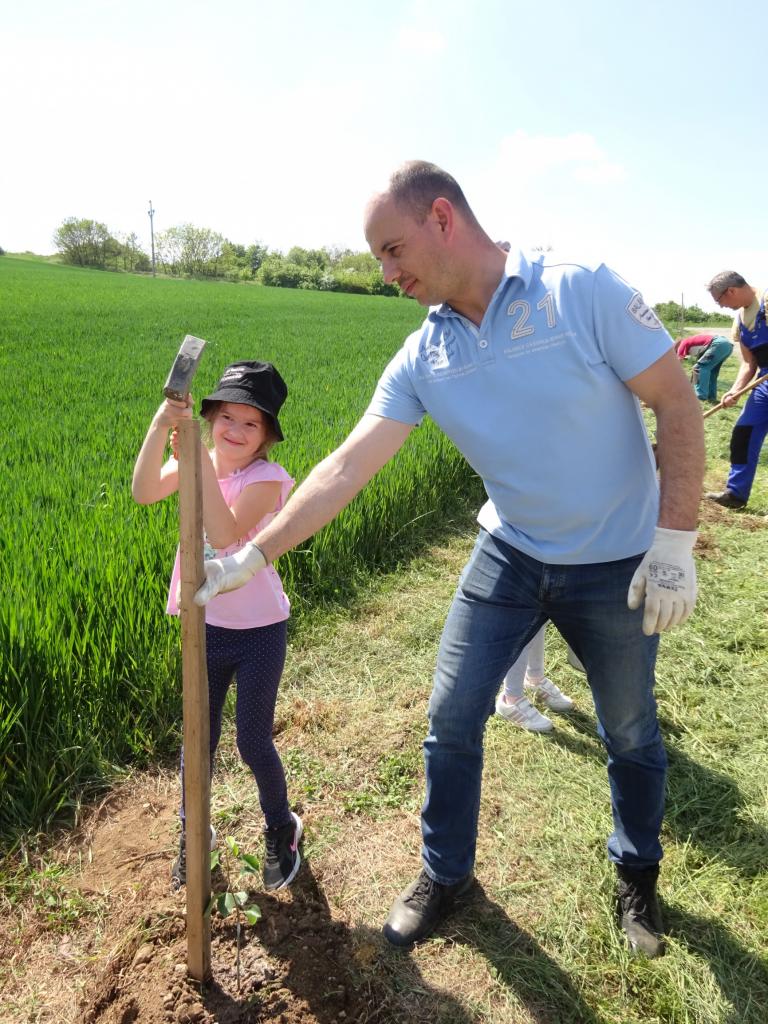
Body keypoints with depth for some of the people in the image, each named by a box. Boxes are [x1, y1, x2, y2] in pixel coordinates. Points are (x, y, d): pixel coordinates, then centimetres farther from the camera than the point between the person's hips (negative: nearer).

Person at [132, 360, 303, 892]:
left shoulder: (267, 477, -16)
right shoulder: (194, 460, -3)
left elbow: (225, 535, -33)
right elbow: (145, 493, -23)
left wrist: (202, 462, -35)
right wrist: (160, 426, -36)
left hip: (258, 630, -4)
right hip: (206, 625, 4)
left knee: (254, 744, 5)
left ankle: (281, 829, 34)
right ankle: (193, 833, 40)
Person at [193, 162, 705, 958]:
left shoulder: (583, 292, -19)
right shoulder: (422, 357, -7)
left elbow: (676, 402, -14)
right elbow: (347, 466, -9)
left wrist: (675, 542, -17)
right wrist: (251, 556, -11)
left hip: (616, 566, -3)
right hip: (510, 556, 3)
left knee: (630, 735, 15)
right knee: (451, 719, 6)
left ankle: (637, 876, 45)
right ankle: (444, 874, 33)